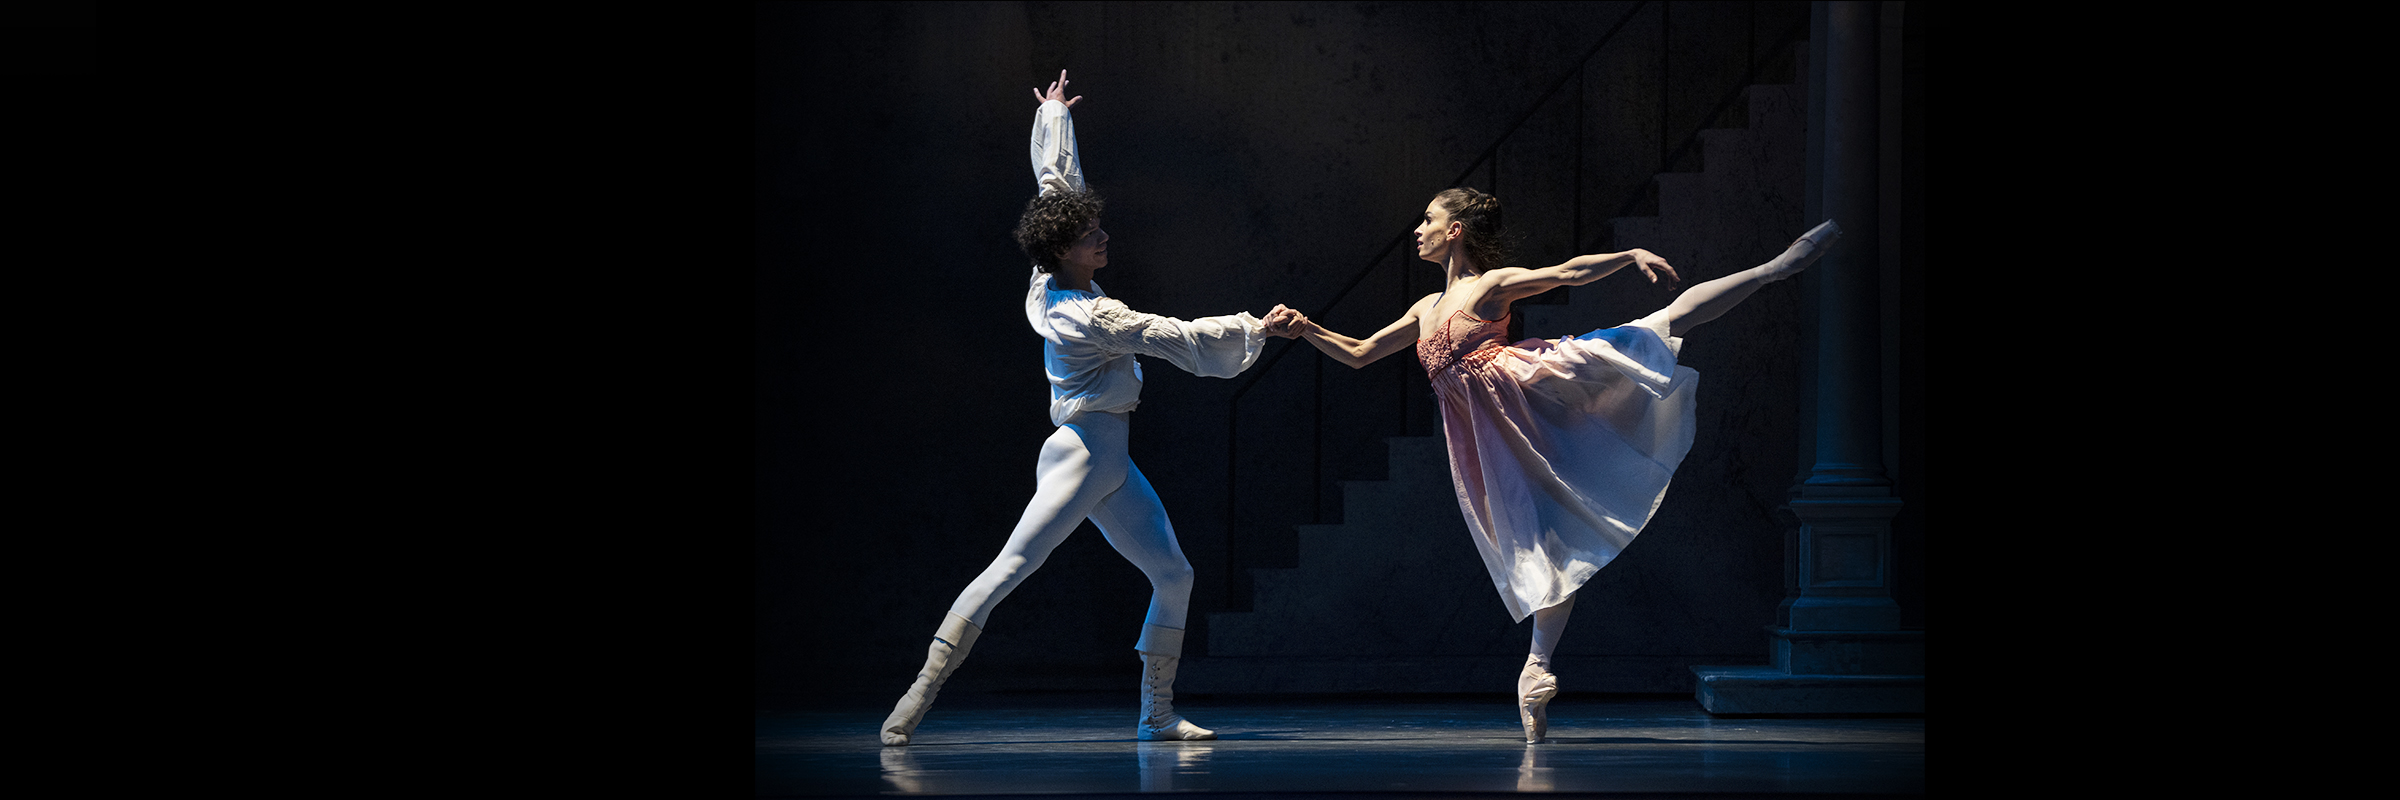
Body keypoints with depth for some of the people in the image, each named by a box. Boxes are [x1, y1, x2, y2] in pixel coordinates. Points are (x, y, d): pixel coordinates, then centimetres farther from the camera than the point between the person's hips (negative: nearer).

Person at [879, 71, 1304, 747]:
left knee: (1174, 577, 8)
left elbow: (1056, 182, 19)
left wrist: (1054, 116, 30)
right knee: (1009, 569, -16)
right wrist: (1258, 328, -8)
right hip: (1083, 454, -10)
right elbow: (1180, 340, -16)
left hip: (1112, 464, 10)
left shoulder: (1050, 283, 6)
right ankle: (917, 697, -22)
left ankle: (1157, 714, 10)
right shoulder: (1086, 315, -17)